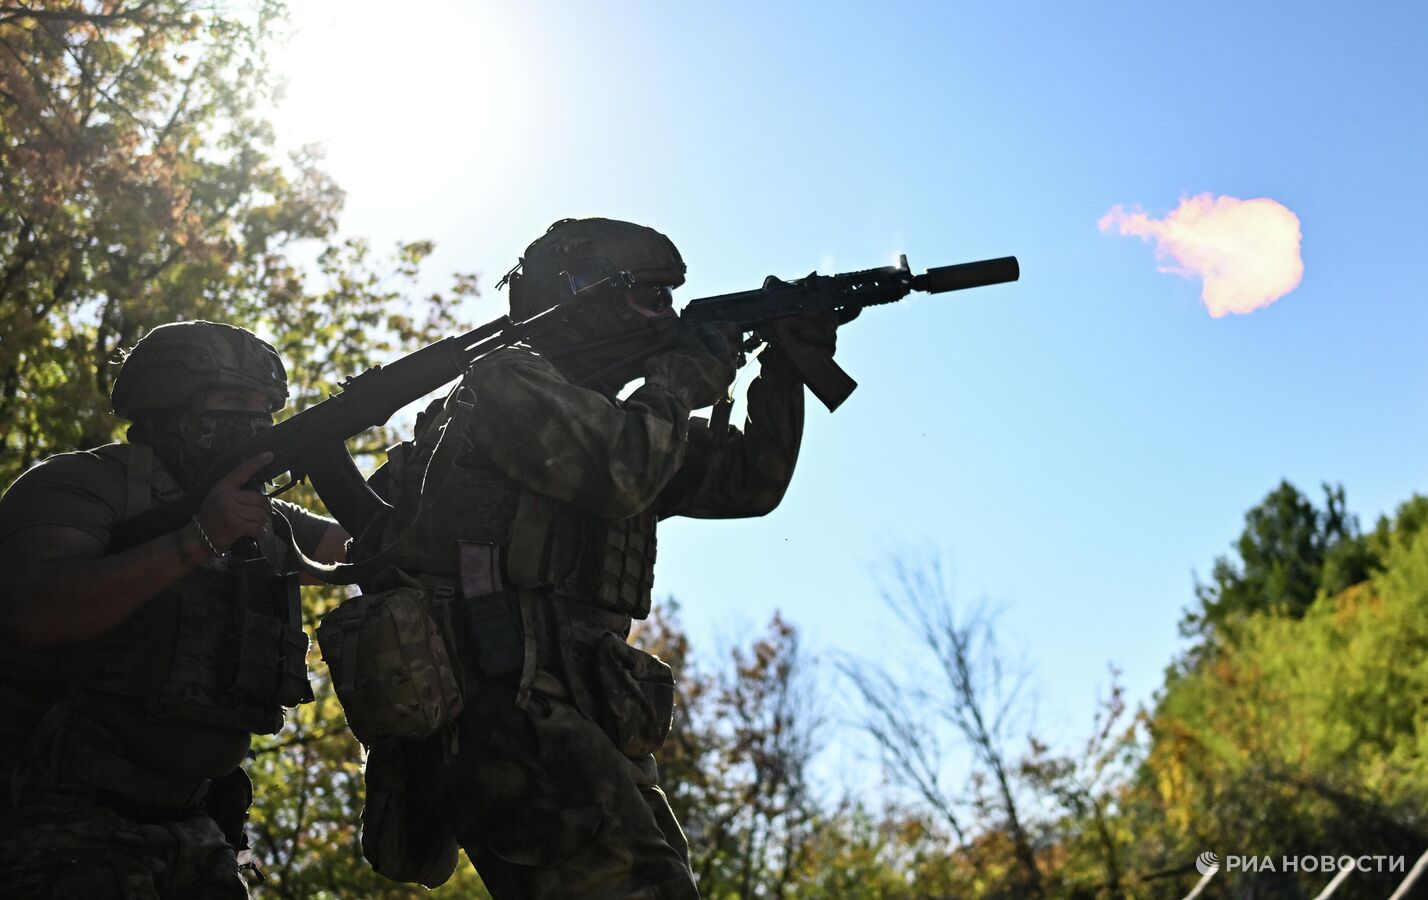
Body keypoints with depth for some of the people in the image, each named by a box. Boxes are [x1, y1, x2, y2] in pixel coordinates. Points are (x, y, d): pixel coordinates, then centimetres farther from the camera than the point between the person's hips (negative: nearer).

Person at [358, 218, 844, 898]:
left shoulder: (613, 418, 24)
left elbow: (751, 481, 24)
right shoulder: (507, 379, -1)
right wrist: (683, 379, 0)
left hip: (579, 719, 9)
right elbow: (617, 472, -17)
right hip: (498, 706, -9)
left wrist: (785, 366, 14)